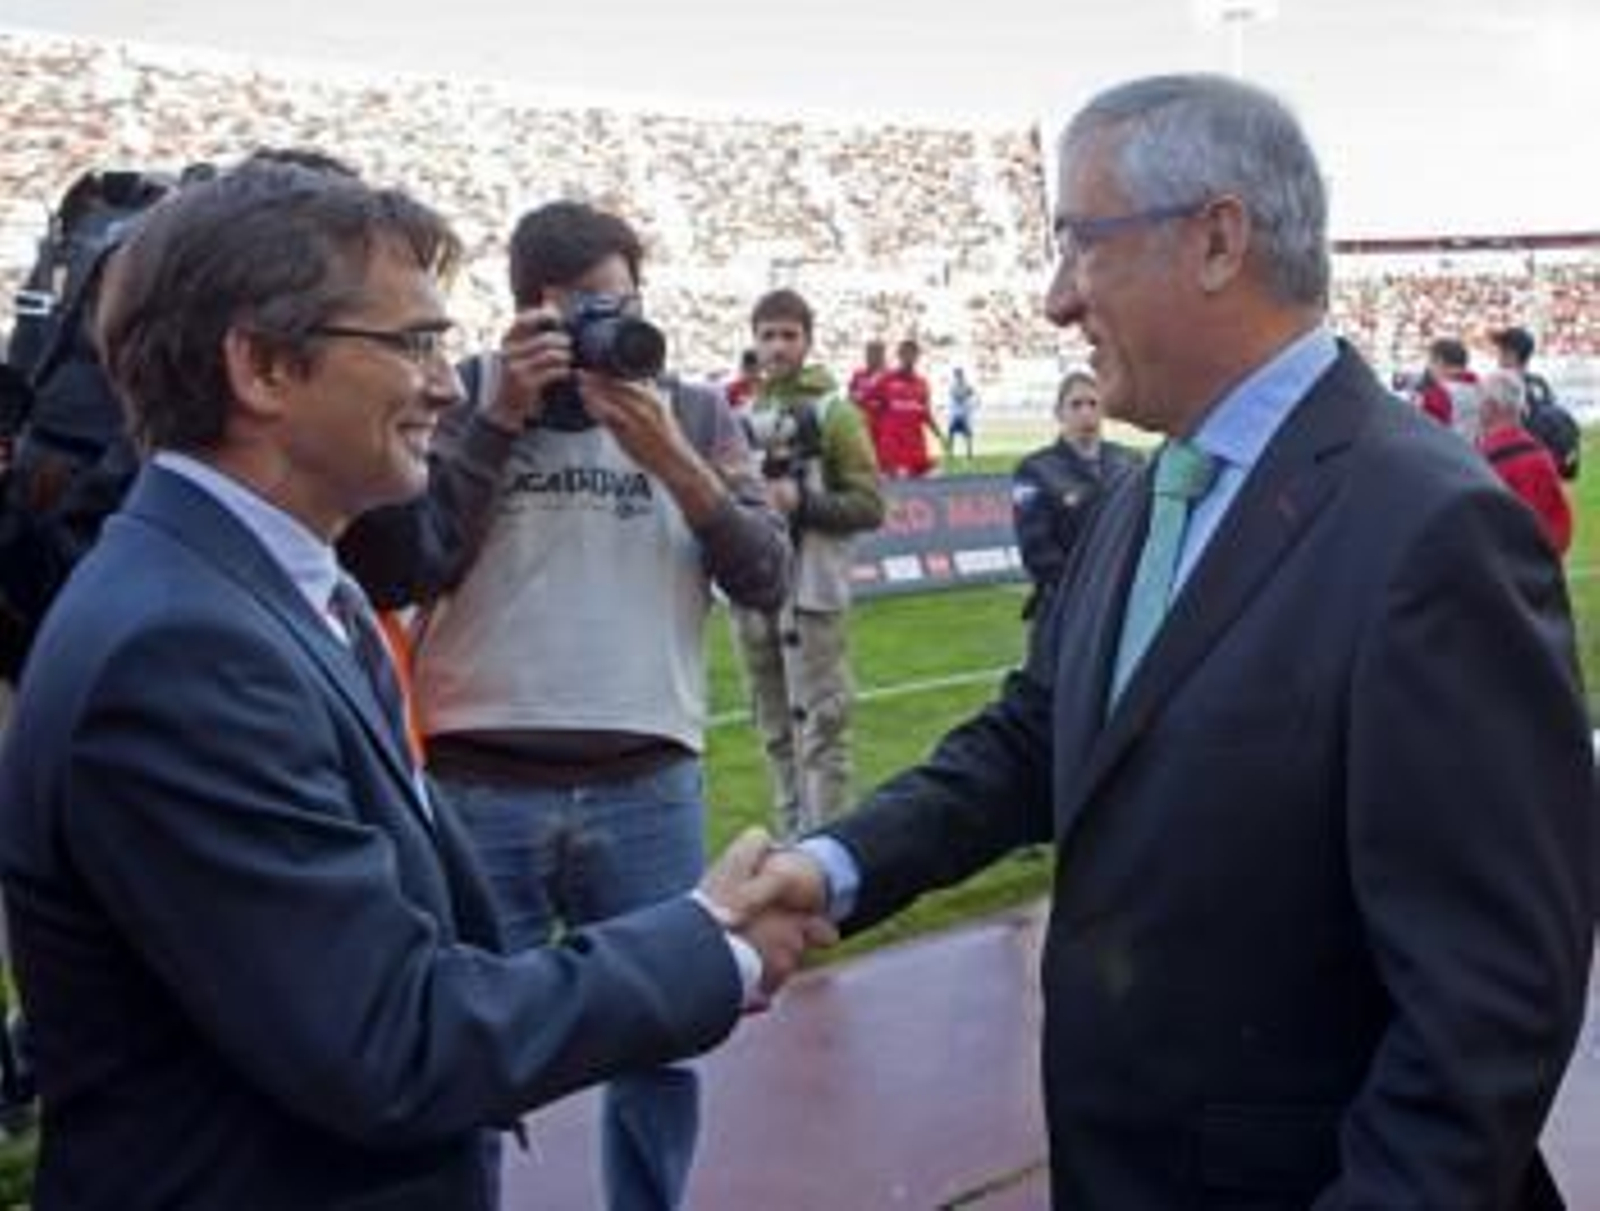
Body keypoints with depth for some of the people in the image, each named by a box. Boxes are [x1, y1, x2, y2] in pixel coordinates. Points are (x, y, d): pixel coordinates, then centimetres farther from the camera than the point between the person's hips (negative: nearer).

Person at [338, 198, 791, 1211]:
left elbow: (767, 580, 1)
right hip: (477, 786, -2)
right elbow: (388, 575, -6)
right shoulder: (461, 400, 3)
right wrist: (493, 421, -11)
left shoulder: (696, 413, 9)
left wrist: (671, 460, -12)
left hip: (651, 788, 2)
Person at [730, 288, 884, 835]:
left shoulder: (834, 413, -4)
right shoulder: (743, 415, 12)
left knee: (820, 728, -5)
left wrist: (801, 501, -19)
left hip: (811, 593, -6)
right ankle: (794, 842, 24)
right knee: (777, 731, 13)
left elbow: (869, 506, -8)